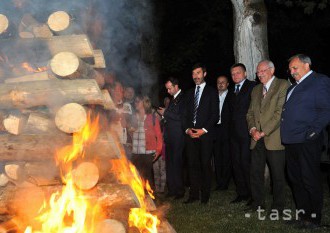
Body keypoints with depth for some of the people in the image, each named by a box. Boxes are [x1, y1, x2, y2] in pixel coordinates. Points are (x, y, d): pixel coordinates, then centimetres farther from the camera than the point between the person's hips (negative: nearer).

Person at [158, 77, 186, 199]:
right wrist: (164, 113, 7)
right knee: (169, 164, 10)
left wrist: (166, 113, -10)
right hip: (169, 136, 8)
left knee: (176, 163, -4)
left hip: (178, 137, -8)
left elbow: (181, 117, -17)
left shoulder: (183, 98, -9)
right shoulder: (173, 99, 18)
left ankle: (179, 190, 6)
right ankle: (171, 190, 18)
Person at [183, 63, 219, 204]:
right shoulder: (189, 93, 20)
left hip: (206, 134, -4)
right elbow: (186, 114, 17)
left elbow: (215, 115, -2)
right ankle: (194, 194, 9)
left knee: (205, 164, -3)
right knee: (192, 164, 2)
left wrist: (204, 130, -12)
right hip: (191, 134, 4)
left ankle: (205, 195, 5)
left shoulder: (212, 92, 5)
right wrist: (187, 129, -1)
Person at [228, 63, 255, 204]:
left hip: (246, 131, -7)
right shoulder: (231, 92, 21)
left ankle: (254, 194, 2)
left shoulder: (252, 86, -2)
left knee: (246, 162, -9)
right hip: (234, 132, 7)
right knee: (236, 163, 7)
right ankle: (242, 193, 16)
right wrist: (231, 126, 9)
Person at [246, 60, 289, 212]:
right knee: (255, 173, 10)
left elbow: (280, 112, -13)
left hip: (274, 138, -6)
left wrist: (264, 132, -15)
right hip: (257, 139, 6)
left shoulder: (283, 85, -4)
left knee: (277, 175, 4)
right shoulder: (256, 90, 18)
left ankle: (278, 206, 17)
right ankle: (258, 203, 24)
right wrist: (252, 129, -4)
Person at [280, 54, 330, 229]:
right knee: (295, 179, 14)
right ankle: (302, 214, 27)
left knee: (310, 180, 0)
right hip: (291, 141, 9)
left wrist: (313, 131, -18)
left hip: (307, 141, -9)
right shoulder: (293, 87, 22)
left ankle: (314, 218, 14)